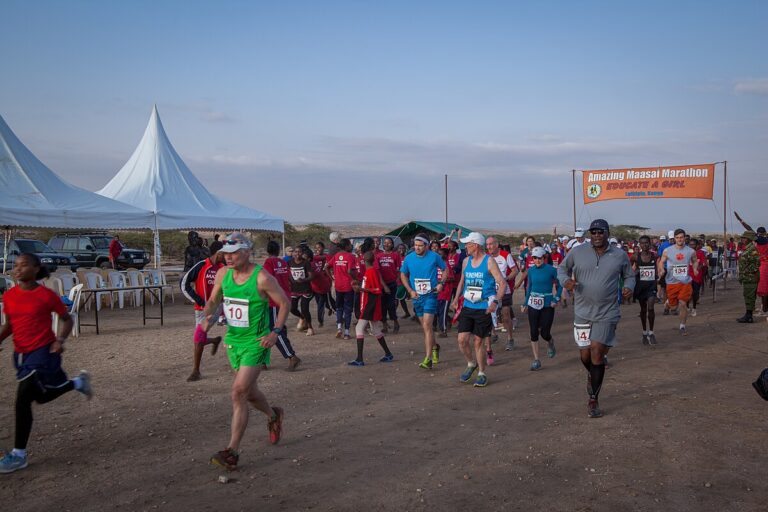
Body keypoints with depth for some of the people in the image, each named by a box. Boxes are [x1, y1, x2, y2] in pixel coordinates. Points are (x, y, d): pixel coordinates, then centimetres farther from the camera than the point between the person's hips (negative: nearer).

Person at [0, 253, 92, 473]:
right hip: (20, 354, 7)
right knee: (43, 396, 21)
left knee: (23, 400, -13)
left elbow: (67, 319, 0)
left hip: (43, 352, -7)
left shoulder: (47, 295, -12)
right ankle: (79, 382, 50)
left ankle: (19, 455, 5)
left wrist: (60, 340, -15)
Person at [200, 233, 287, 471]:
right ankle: (273, 416, 49)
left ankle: (232, 452, -6)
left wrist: (276, 331, -17)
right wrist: (209, 316, -9)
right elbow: (213, 300, 12)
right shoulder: (223, 273, -1)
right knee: (248, 391, 19)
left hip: (257, 342, -7)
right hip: (233, 339, 7)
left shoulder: (262, 278, -17)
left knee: (239, 392, -13)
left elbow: (285, 303, -8)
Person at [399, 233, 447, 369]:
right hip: (416, 296, 4)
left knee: (426, 326, -14)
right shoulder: (409, 258, -1)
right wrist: (410, 290, -1)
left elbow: (445, 269, 7)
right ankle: (434, 347, 42)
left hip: (430, 295, -4)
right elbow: (403, 275, 11)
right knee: (425, 326, 16)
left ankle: (428, 359, -14)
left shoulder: (434, 257, -8)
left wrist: (441, 283, -9)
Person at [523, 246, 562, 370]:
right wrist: (525, 302, 13)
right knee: (534, 333, 0)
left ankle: (550, 343, 35)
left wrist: (556, 299, -9)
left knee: (544, 333, -2)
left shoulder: (551, 270, -8)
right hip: (533, 304, 3)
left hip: (547, 305, -3)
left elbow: (559, 285, 1)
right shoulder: (531, 270, 4)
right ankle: (536, 360, 8)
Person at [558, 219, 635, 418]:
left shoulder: (620, 255, -1)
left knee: (597, 353, -7)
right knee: (585, 355, 8)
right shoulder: (577, 252, -3)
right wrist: (565, 280, -12)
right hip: (583, 312, 1)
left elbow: (629, 276, 13)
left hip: (607, 314, -1)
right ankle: (592, 375, 45)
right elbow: (562, 268, 10)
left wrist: (629, 287, -9)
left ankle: (593, 400, 7)